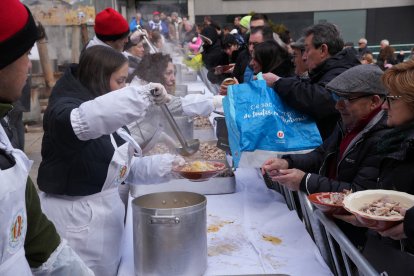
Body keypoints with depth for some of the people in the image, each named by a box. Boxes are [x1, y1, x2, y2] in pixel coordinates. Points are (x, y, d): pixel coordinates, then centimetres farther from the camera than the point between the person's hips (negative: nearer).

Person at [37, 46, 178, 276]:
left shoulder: (107, 115, 11)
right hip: (77, 221, -8)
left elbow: (123, 166, 12)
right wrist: (141, 94, -42)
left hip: (106, 213, 8)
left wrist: (166, 165, -1)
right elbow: (83, 120, -43)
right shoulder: (63, 109, -17)